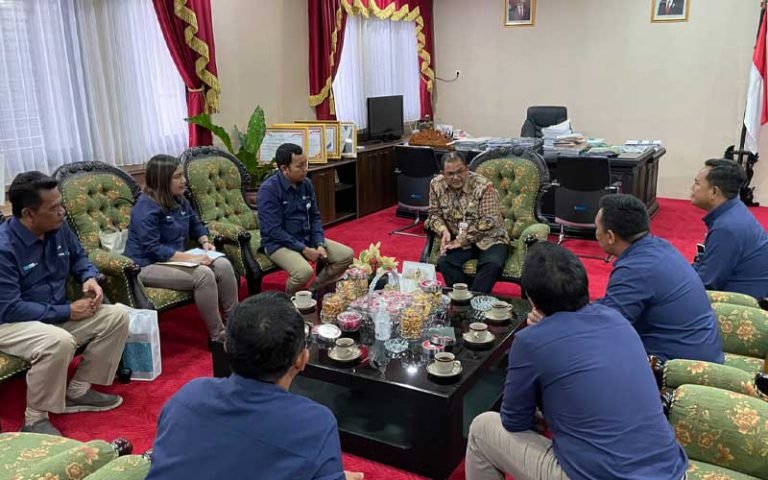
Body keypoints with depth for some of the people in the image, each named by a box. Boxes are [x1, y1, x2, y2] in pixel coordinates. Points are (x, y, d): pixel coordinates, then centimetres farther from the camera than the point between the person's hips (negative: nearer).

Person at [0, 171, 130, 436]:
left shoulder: (59, 229, -3)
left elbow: (78, 257, 17)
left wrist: (90, 278, -6)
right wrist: (67, 312, -24)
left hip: (56, 315, 8)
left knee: (117, 316, -6)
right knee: (59, 341, -38)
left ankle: (78, 391, 4)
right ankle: (35, 420, -16)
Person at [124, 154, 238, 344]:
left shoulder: (179, 200, 8)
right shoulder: (146, 208, -19)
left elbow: (195, 224, 24)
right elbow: (152, 249, -26)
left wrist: (205, 242, 3)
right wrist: (189, 257, -31)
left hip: (176, 259, 9)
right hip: (148, 266, -8)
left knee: (223, 265, -13)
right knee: (203, 274, -30)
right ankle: (218, 336, -19)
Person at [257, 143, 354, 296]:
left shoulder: (306, 183, 2)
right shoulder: (269, 189, -18)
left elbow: (315, 217, 10)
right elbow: (273, 230, -21)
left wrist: (320, 244, -6)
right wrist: (304, 250, -21)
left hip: (307, 238, 7)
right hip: (279, 243, -7)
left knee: (347, 255, -4)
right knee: (304, 272, -35)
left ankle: (313, 291, 9)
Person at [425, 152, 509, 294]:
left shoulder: (483, 186, -17)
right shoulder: (436, 184, -3)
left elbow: (488, 222, -19)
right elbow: (434, 213, 7)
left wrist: (462, 239, -21)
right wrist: (443, 230, -14)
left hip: (489, 239, -3)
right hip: (457, 240, 3)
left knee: (493, 264, -32)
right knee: (444, 262, -26)